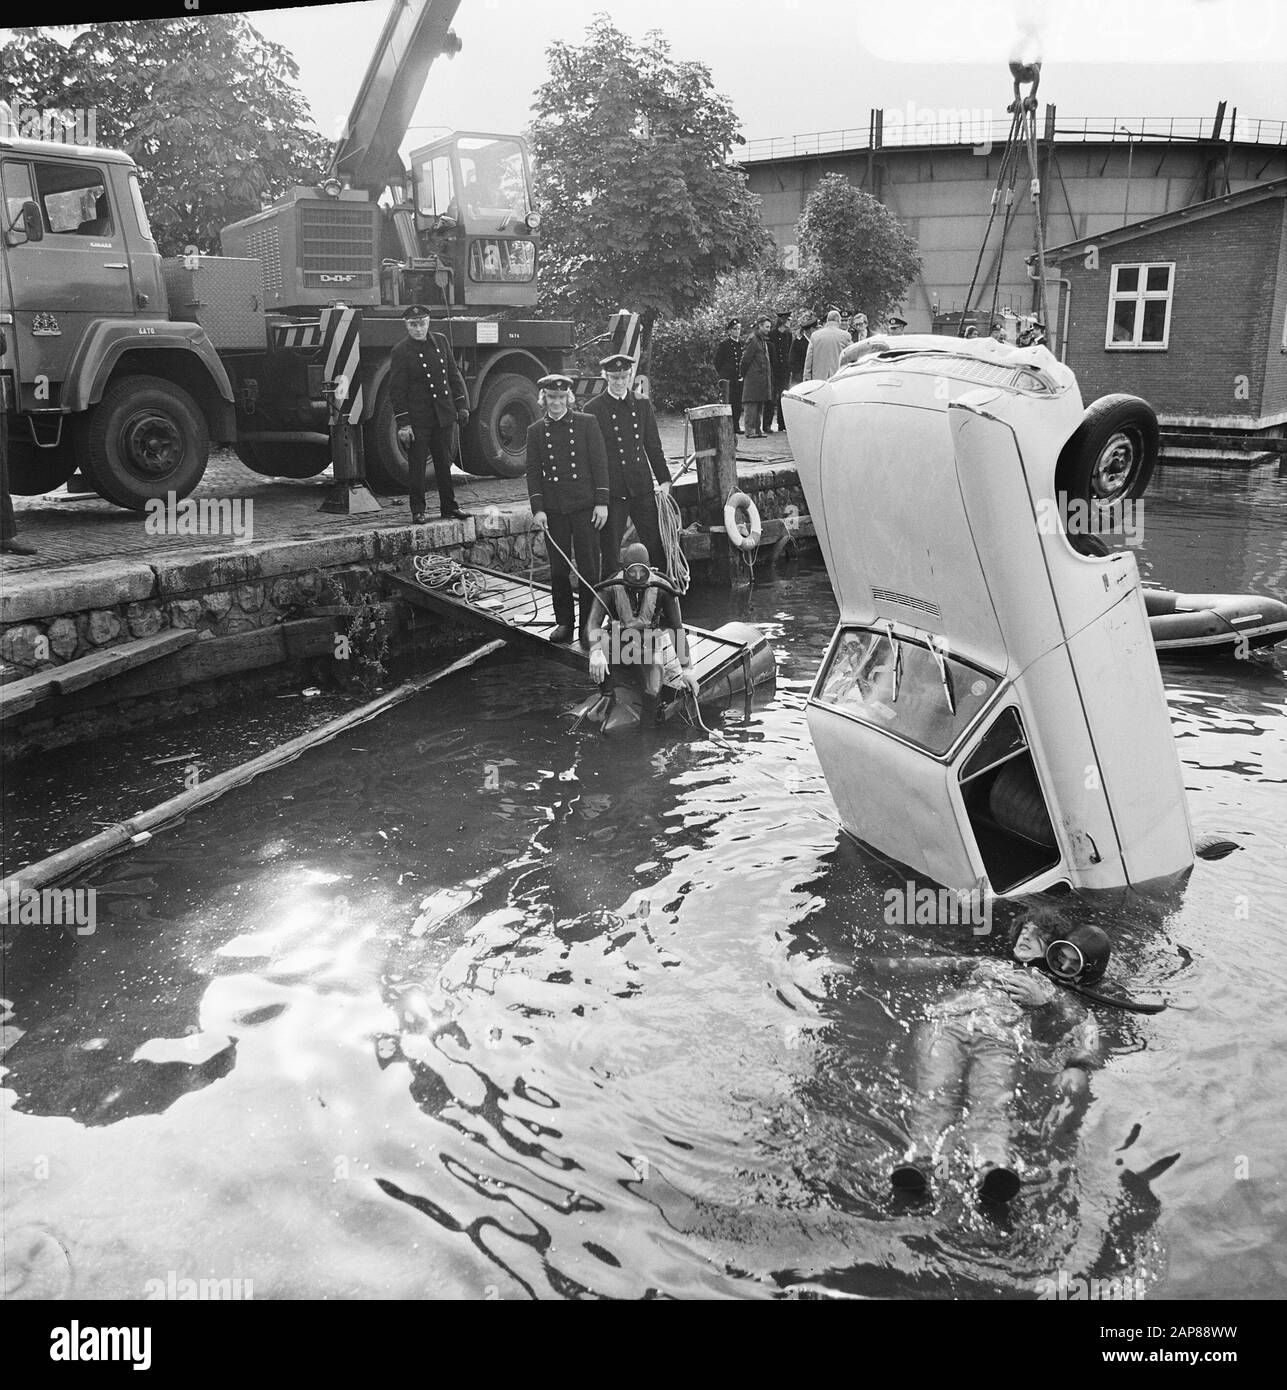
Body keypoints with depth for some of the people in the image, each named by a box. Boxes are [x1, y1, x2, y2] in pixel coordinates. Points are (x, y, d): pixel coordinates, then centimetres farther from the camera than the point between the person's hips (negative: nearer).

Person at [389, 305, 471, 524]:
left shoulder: (441, 341, 8)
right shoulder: (401, 351, -7)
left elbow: (453, 374, 14)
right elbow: (396, 390, -8)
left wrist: (462, 405, 8)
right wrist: (402, 423, -13)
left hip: (444, 415, 4)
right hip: (417, 419, -4)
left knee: (444, 462, 10)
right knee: (417, 464, 1)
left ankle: (448, 507, 19)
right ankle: (418, 511, 9)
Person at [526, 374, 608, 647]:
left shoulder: (587, 423, 2)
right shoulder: (535, 430, 7)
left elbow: (599, 463, 1)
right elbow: (533, 472, 6)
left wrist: (601, 502, -6)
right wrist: (537, 508, -3)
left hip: (585, 506, -2)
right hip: (553, 509, 2)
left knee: (588, 570, -1)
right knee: (558, 570, 6)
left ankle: (589, 627, 6)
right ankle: (564, 622, 17)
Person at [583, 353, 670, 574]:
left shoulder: (643, 404, 10)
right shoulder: (593, 409, -2)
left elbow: (654, 447, 15)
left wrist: (664, 480, 8)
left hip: (642, 488, 3)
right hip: (611, 492, -3)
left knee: (656, 543, 6)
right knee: (609, 551, 1)